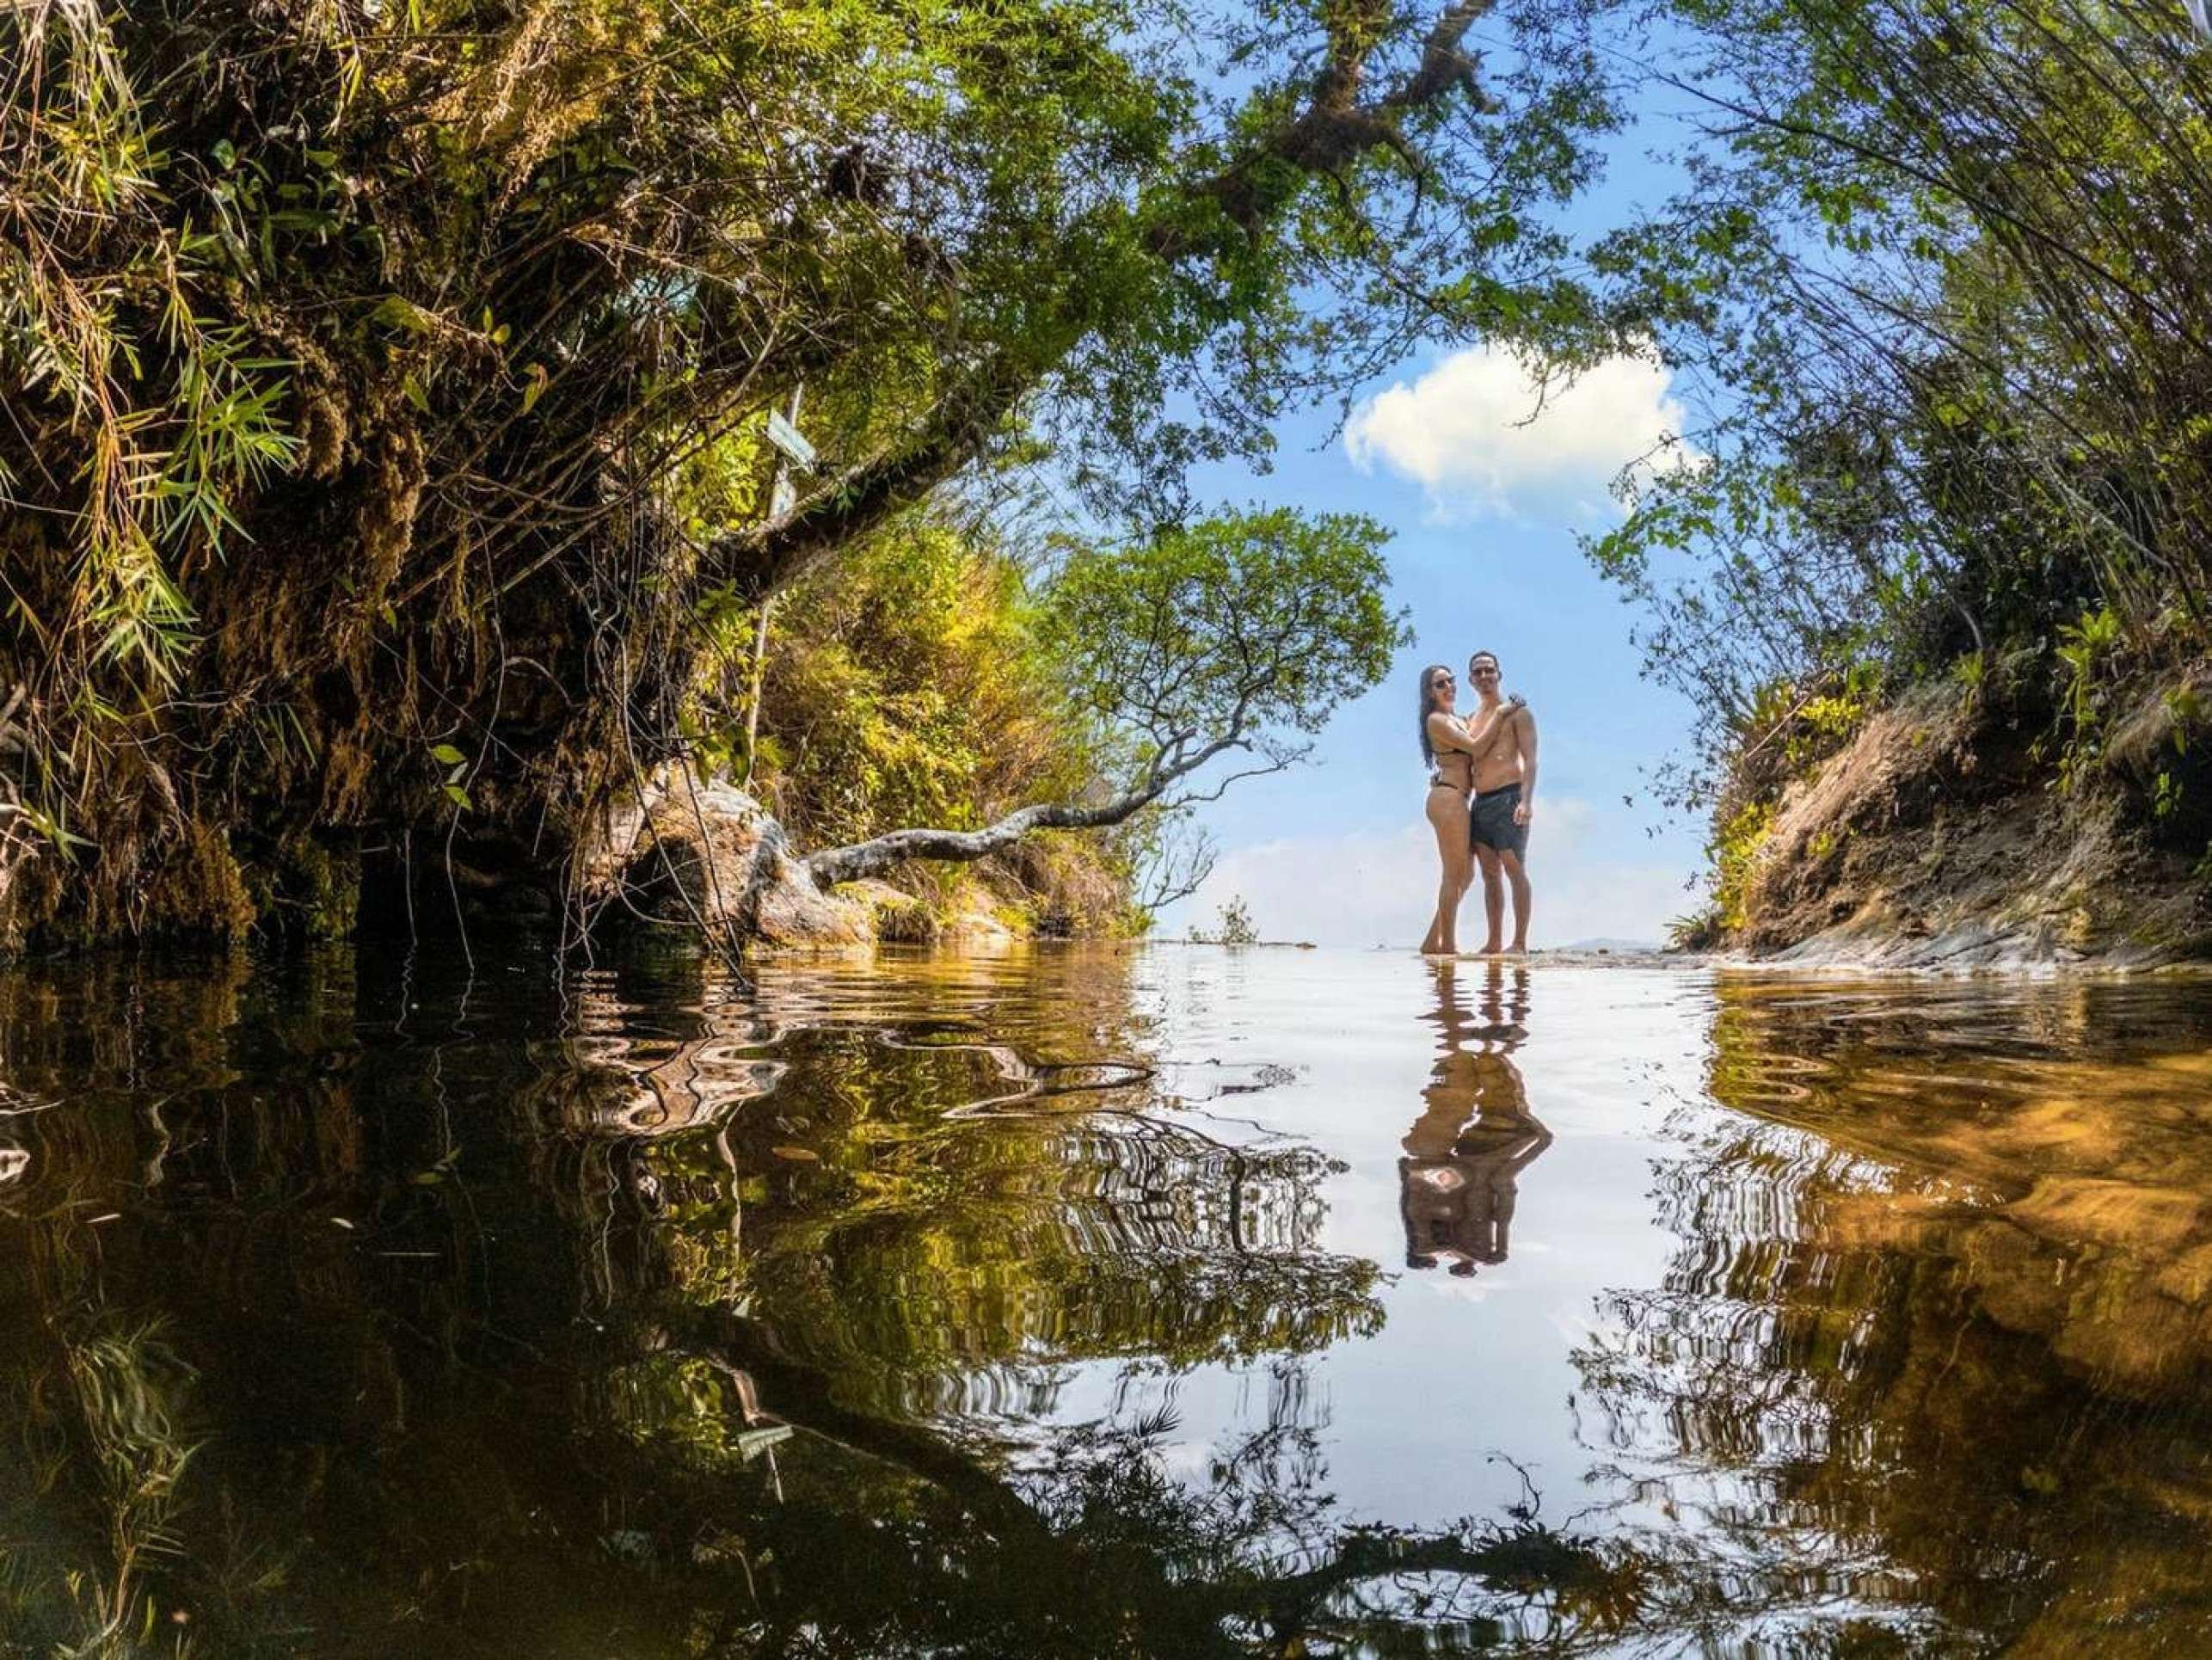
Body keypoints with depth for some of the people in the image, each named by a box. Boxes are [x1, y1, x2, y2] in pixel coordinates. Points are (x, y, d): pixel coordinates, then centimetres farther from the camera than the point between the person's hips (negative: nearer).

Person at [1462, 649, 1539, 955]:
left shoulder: (1516, 710, 0)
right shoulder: (1473, 719, 20)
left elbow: (1530, 759, -8)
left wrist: (1526, 801, -19)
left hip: (1508, 798, -7)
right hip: (1479, 802, 7)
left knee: (1514, 870, -8)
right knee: (1490, 874, 6)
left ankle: (1520, 943, -7)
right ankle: (1493, 942, 8)